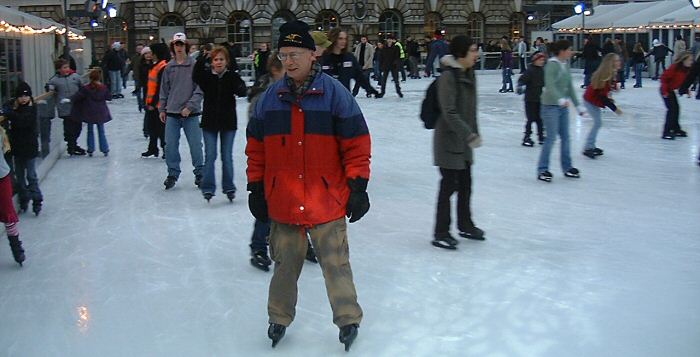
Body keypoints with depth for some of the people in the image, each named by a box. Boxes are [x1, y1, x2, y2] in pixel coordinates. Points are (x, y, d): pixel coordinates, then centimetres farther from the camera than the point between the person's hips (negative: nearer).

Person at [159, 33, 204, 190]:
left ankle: (199, 172, 18)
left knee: (195, 145, 2)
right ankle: (173, 173, 17)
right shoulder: (168, 67, 6)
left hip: (191, 114, -3)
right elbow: (164, 90, 13)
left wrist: (190, 106, -14)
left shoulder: (195, 66, -4)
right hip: (172, 113, 3)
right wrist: (162, 109, 10)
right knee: (170, 145, 3)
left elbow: (200, 90, -7)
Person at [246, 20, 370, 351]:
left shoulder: (334, 93, -5)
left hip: (327, 201, -3)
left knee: (336, 263, 3)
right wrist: (256, 188, 9)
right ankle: (279, 318, 32)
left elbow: (356, 142, -4)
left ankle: (348, 319, 21)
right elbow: (256, 147, 11)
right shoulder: (270, 98, 5)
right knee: (285, 264, 13)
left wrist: (358, 186, -7)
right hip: (282, 202, 3)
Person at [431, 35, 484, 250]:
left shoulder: (469, 74, 6)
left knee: (465, 184, 18)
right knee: (449, 185, -2)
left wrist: (474, 133, 12)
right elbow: (449, 113, -23)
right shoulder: (448, 76, -19)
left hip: (464, 139, 8)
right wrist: (470, 135, -24)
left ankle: (465, 225, 34)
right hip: (449, 139, -8)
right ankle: (441, 233, 10)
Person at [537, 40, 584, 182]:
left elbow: (570, 86, 15)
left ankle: (567, 167, 24)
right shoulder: (552, 64, -15)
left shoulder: (565, 65, 9)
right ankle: (542, 170, 2)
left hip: (563, 106, 8)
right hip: (551, 106, -8)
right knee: (551, 138, -7)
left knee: (565, 137, 13)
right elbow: (550, 85, -28)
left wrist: (578, 105, 15)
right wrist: (561, 99, -42)